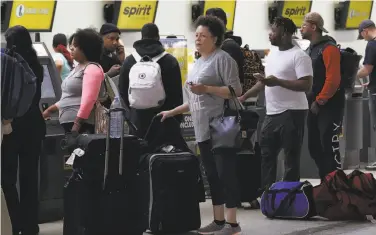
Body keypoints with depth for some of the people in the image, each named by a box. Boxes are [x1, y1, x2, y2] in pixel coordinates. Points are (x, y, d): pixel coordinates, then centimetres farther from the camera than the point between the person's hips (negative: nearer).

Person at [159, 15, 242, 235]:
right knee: (212, 176, 10)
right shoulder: (198, 63, 18)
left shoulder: (222, 59, -7)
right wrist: (172, 112, 19)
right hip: (203, 130, 9)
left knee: (226, 174, -7)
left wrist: (206, 88, -20)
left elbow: (236, 91, -14)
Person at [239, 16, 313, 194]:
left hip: (292, 113, -9)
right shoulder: (272, 54, 14)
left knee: (291, 157, -3)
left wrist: (278, 82, -24)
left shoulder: (299, 56, -13)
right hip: (272, 113, 9)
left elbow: (306, 85, -20)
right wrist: (244, 97, 18)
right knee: (266, 154, 11)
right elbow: (264, 81, 24)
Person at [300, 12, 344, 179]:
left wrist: (319, 101, -18)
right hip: (315, 106, 9)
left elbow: (333, 79, -20)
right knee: (314, 146, 10)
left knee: (329, 146, -10)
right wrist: (310, 100, 10)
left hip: (329, 106, -9)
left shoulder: (328, 48, -12)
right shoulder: (310, 50, 16)